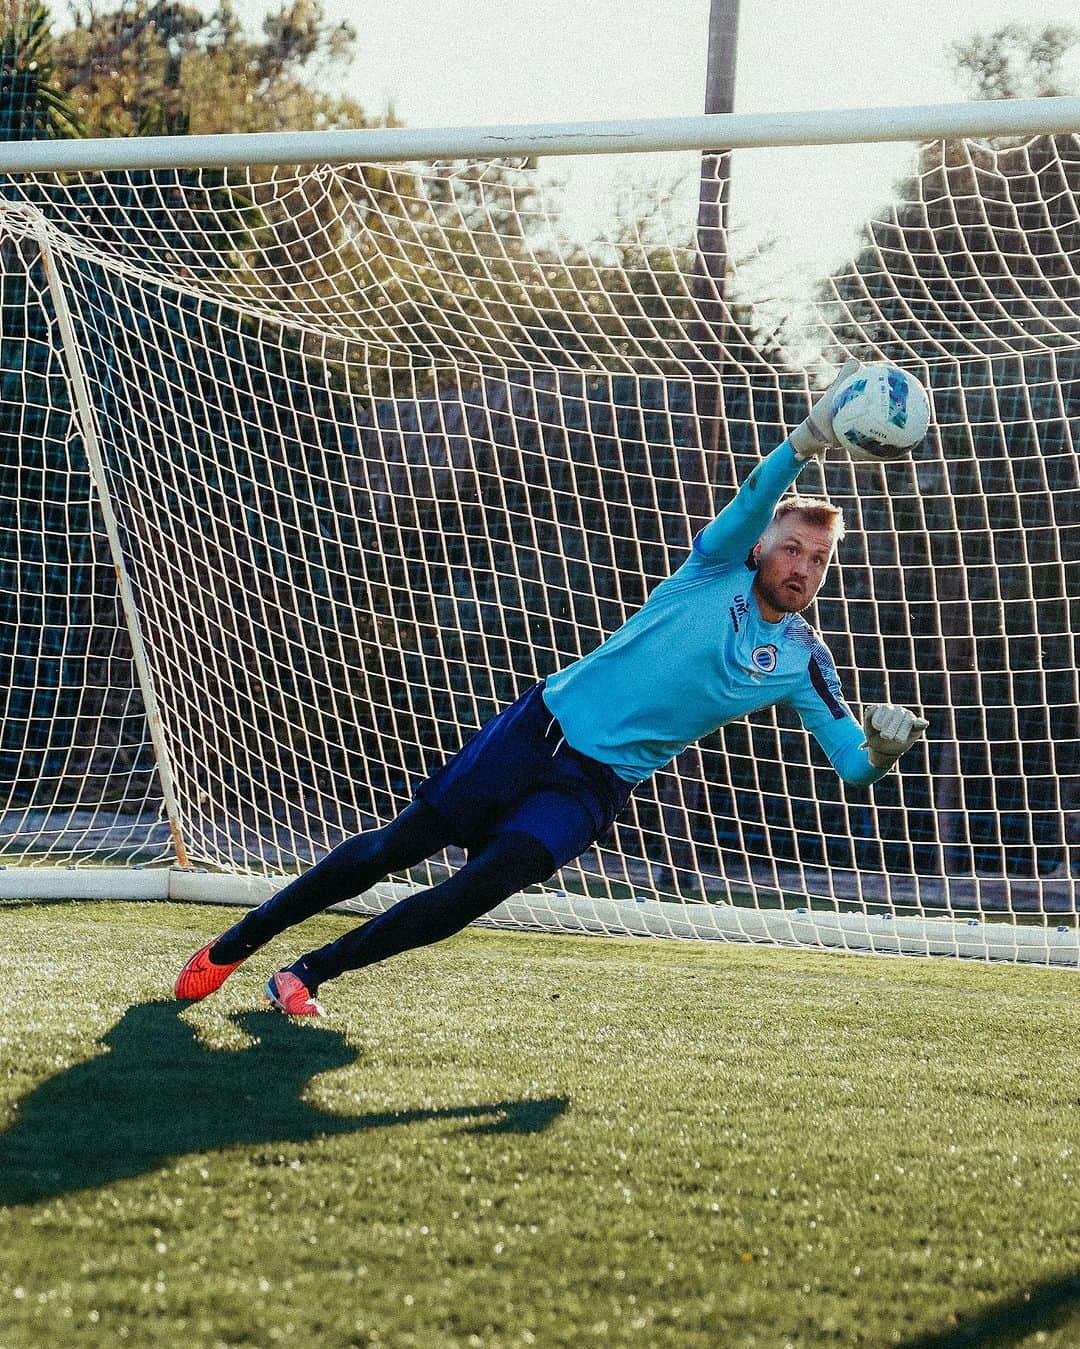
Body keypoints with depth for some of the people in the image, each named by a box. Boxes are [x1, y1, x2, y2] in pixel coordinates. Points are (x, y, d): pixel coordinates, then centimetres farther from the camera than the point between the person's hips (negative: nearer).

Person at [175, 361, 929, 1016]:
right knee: (397, 848, 0)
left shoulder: (803, 663, 2)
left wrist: (880, 748, -24)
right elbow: (756, 500, -24)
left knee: (483, 886, -19)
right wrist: (810, 438, -41)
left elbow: (852, 764, 0)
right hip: (547, 725, -1)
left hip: (596, 788, 2)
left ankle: (309, 975, -7)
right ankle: (231, 948, 14)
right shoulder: (718, 568, -5)